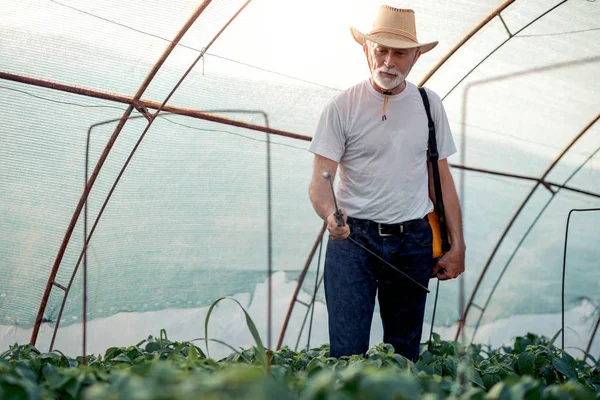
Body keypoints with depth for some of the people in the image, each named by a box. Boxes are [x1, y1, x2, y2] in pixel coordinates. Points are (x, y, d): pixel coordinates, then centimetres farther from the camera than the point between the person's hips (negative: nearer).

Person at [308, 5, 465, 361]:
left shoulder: (429, 105, 7)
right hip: (352, 238, -3)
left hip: (413, 240, 3)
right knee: (347, 353, -6)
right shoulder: (343, 106, -3)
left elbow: (441, 178, 10)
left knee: (405, 352, 11)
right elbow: (321, 180, -8)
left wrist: (457, 246, 6)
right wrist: (331, 215, -30)